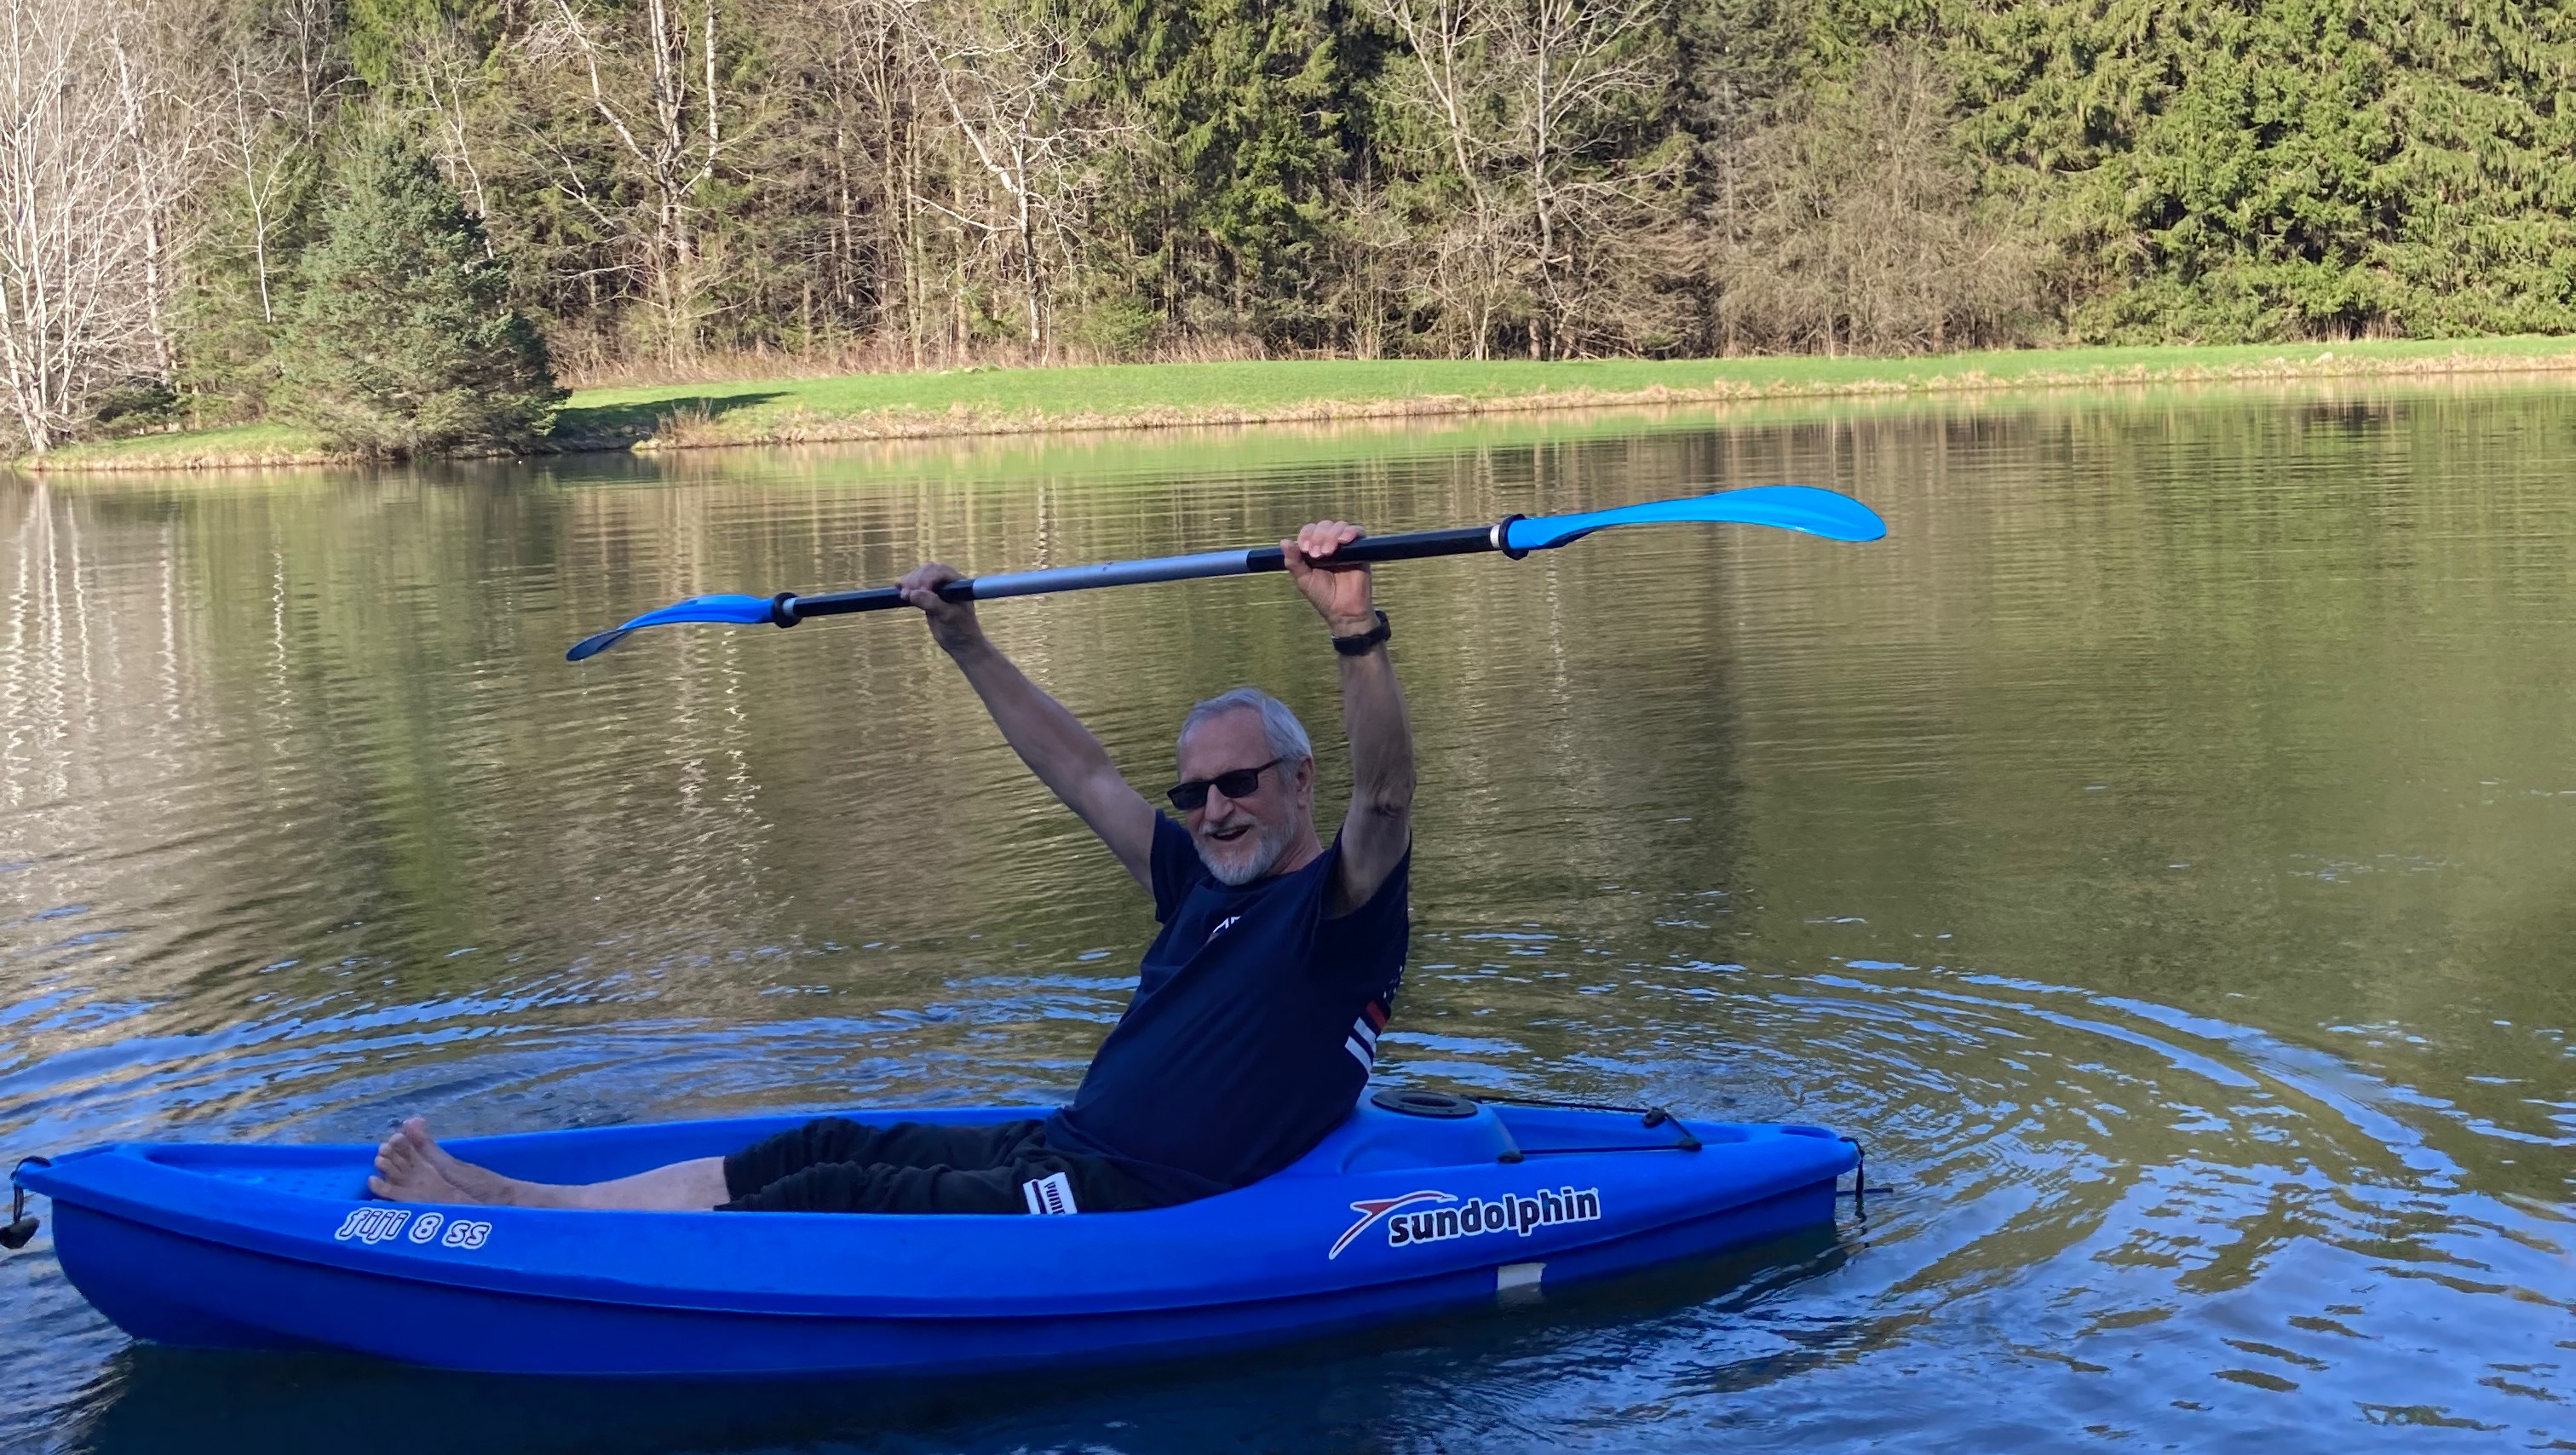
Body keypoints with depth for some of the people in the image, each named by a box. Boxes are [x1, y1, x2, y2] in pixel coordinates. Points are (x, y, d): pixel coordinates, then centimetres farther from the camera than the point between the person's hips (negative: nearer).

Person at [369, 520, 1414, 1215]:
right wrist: (965, 644, 23)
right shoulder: (1206, 888, 18)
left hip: (1129, 1207, -9)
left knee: (835, 1204, -17)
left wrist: (1355, 630, -41)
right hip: (1066, 1149, 9)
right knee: (823, 1152, -3)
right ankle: (510, 1202, -5)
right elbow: (1085, 777, 24)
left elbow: (1385, 793, -26)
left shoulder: (1336, 910, -6)